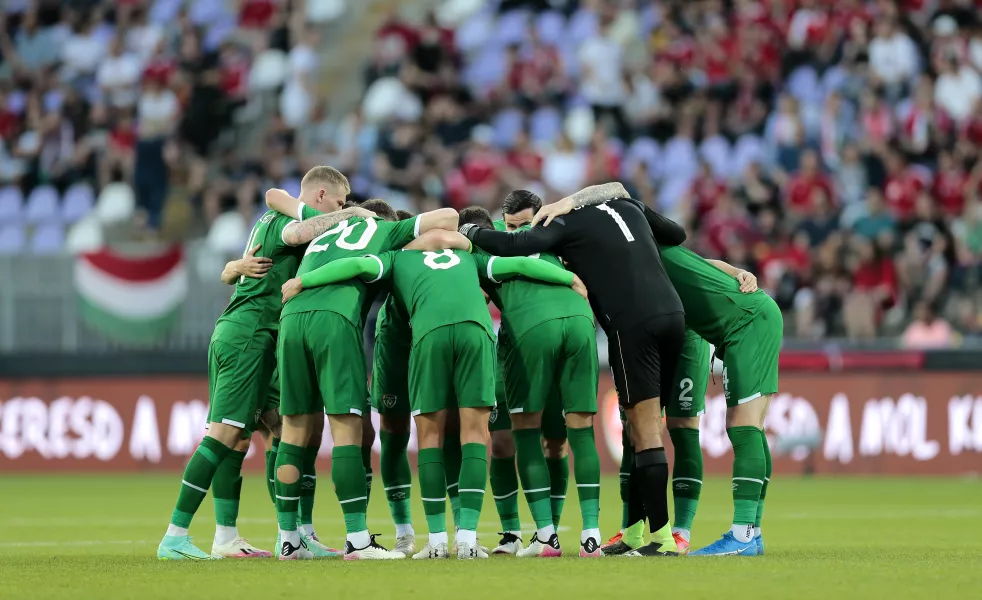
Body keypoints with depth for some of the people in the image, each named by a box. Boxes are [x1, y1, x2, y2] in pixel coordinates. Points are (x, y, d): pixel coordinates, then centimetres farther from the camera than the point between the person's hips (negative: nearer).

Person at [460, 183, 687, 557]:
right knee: (644, 427, 11)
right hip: (672, 314, 6)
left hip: (633, 324, -6)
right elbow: (677, 235, 33)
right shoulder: (629, 207, 21)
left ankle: (662, 537, -10)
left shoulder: (566, 224, 2)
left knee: (644, 430, -5)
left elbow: (515, 245, -10)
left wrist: (471, 232, 6)